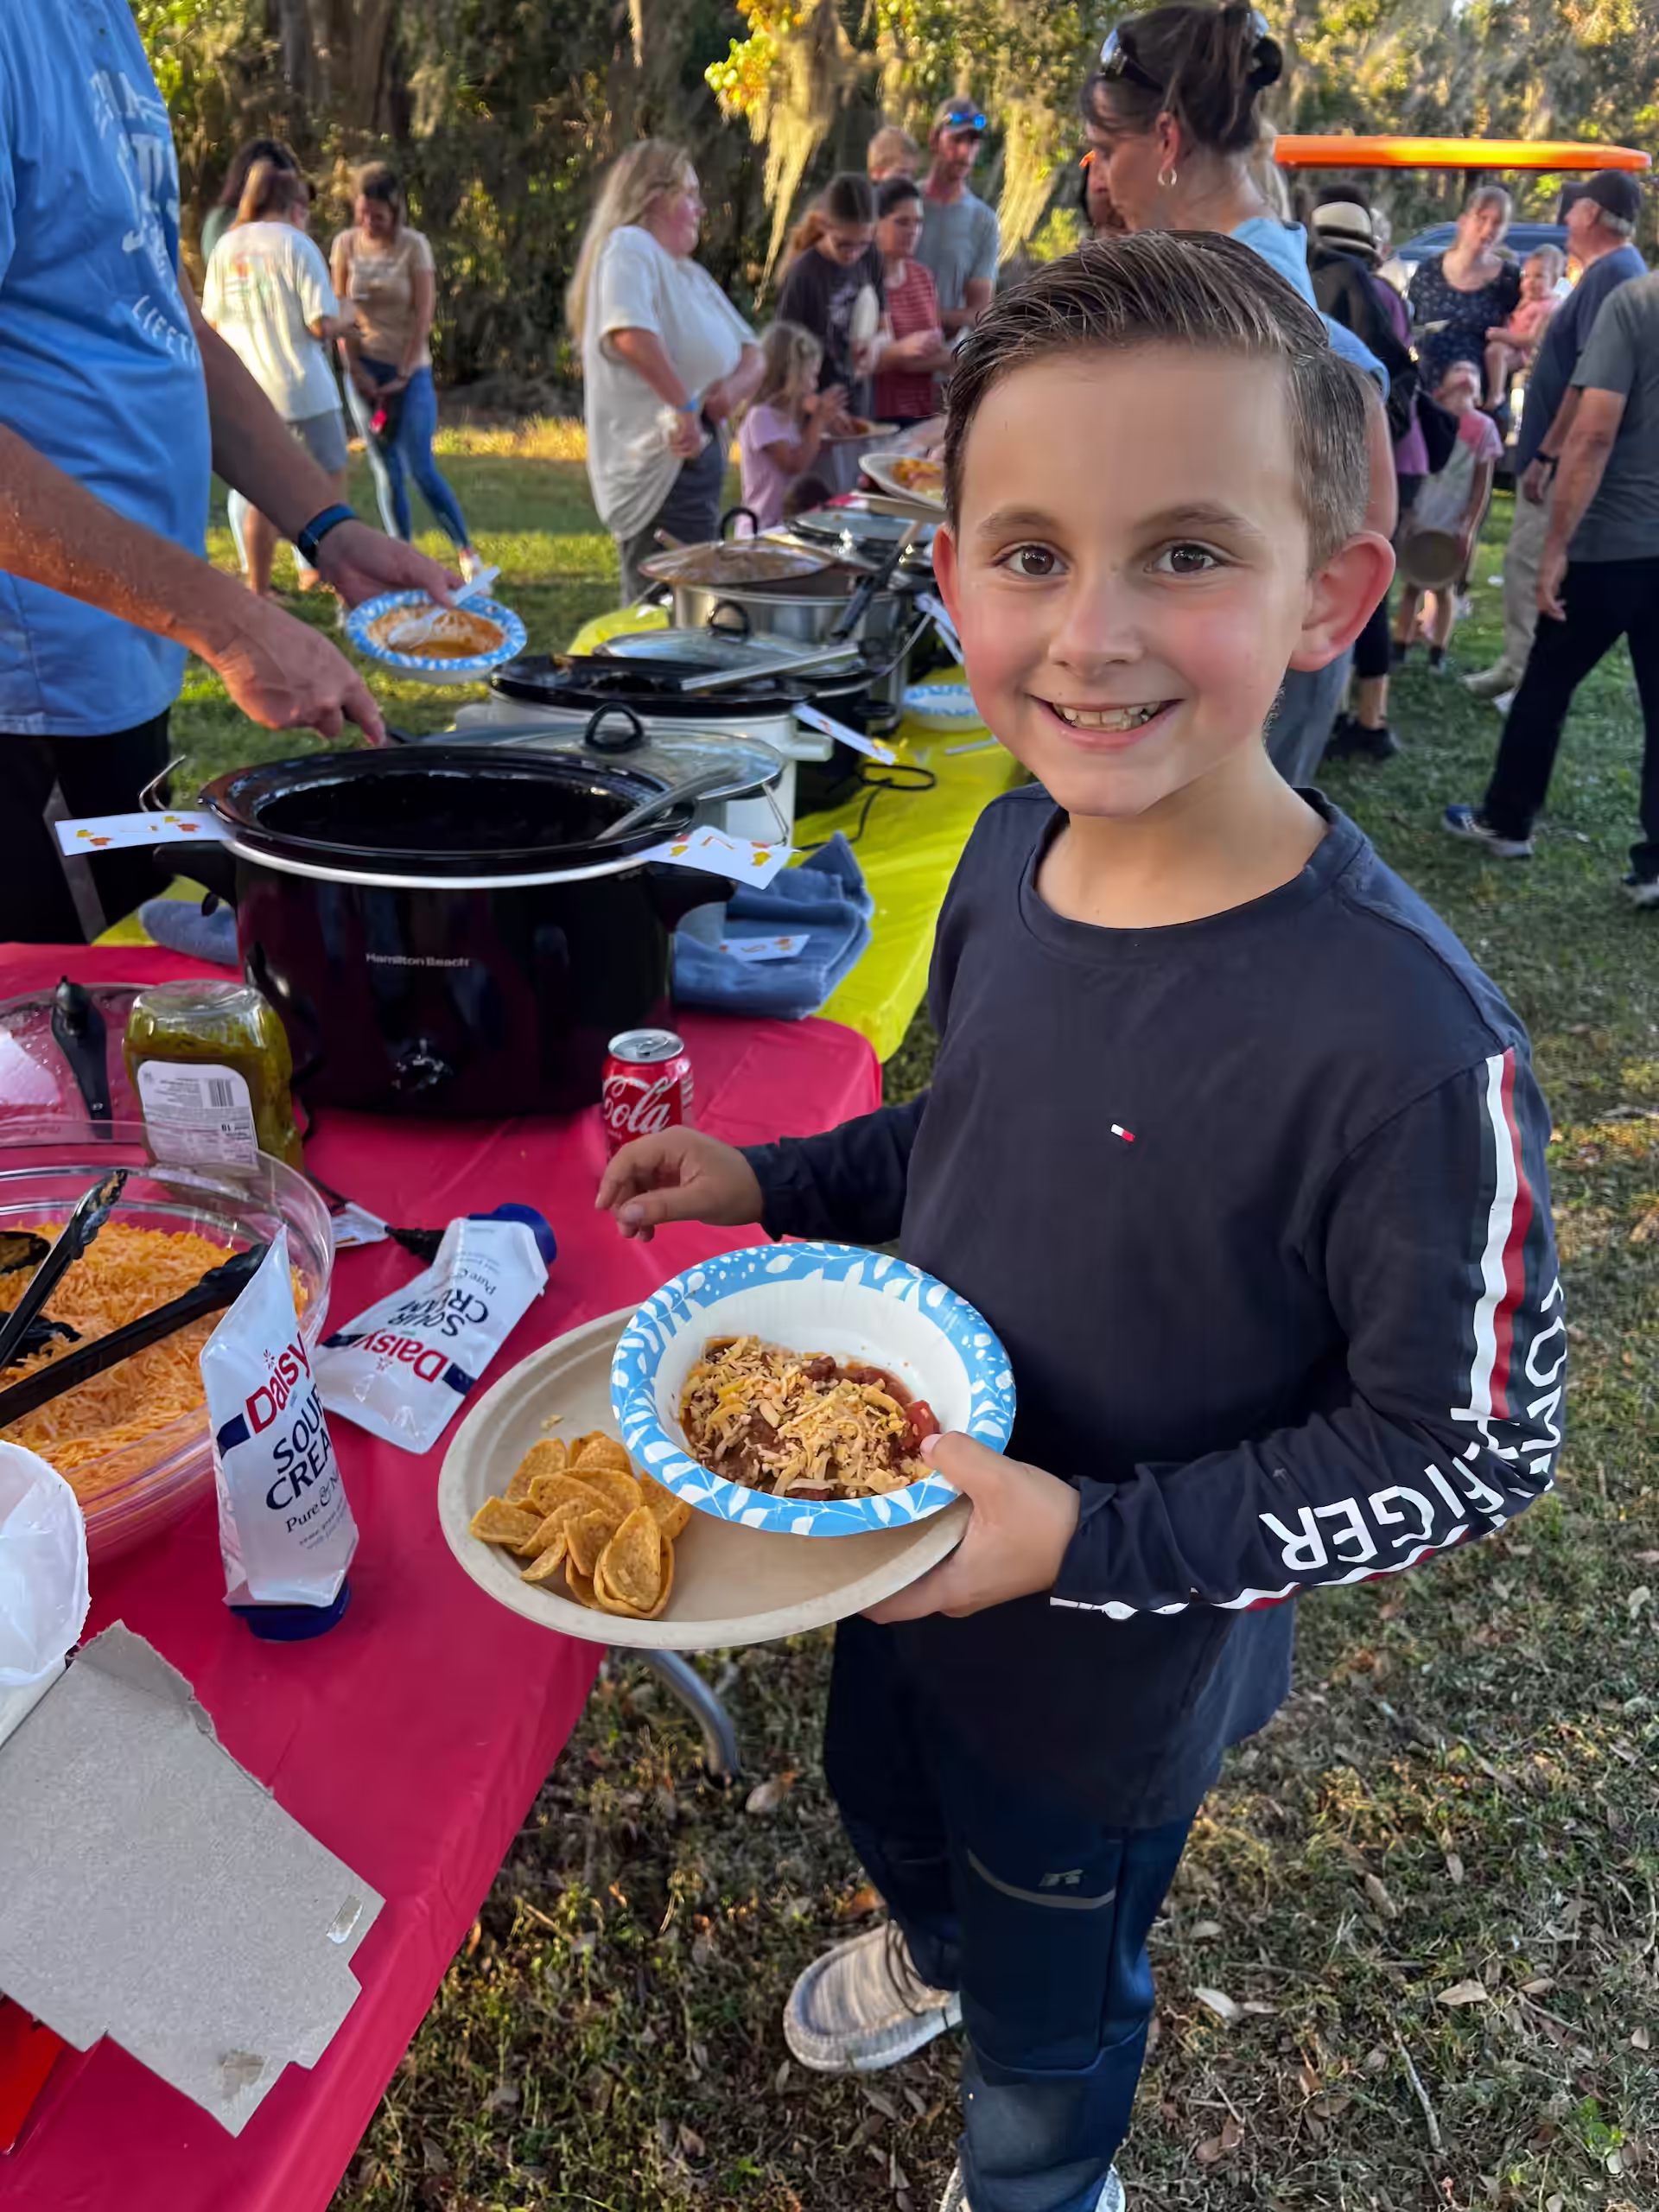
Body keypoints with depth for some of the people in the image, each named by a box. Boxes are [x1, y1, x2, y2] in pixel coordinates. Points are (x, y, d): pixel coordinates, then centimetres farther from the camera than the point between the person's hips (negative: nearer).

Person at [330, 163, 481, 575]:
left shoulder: (414, 246, -5)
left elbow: (424, 316, -7)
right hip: (364, 369, 3)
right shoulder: (345, 244, 2)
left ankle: (466, 552, 2)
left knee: (420, 468, -10)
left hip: (409, 370, -3)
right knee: (385, 469, 3)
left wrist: (404, 375, -11)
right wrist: (356, 370, -5)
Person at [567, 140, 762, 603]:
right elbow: (629, 331, -29)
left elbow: (749, 353, 19)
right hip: (659, 466, -10)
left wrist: (735, 385, -3)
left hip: (697, 457, 10)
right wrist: (685, 406, -26)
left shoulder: (691, 274, 20)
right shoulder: (629, 246, -9)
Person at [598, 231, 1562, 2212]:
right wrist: (773, 1184, -6)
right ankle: (930, 1942, 72)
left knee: (1050, 2003, 26)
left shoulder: (1397, 1035, -35)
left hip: (1110, 1680, -6)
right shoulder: (1015, 847, -13)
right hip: (908, 1546, 6)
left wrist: (1091, 1542, -29)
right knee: (884, 1799, 36)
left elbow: (1475, 1445, -23)